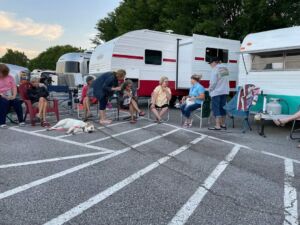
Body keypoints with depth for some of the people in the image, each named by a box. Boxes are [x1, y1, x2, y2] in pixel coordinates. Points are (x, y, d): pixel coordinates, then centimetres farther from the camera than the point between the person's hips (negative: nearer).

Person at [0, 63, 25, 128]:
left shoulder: (10, 77, 12)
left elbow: (14, 87, 6)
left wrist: (14, 95, -10)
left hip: (10, 96, 3)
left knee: (17, 101, -28)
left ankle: (21, 120, -21)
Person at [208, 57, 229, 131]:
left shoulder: (215, 69, -13)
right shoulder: (225, 68, 11)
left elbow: (213, 82, -16)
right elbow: (225, 80, 11)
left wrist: (210, 89, -2)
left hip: (216, 92, -8)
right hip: (225, 91, 8)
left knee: (216, 108, -4)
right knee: (222, 107, 15)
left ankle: (217, 126, -5)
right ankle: (223, 124, 24)